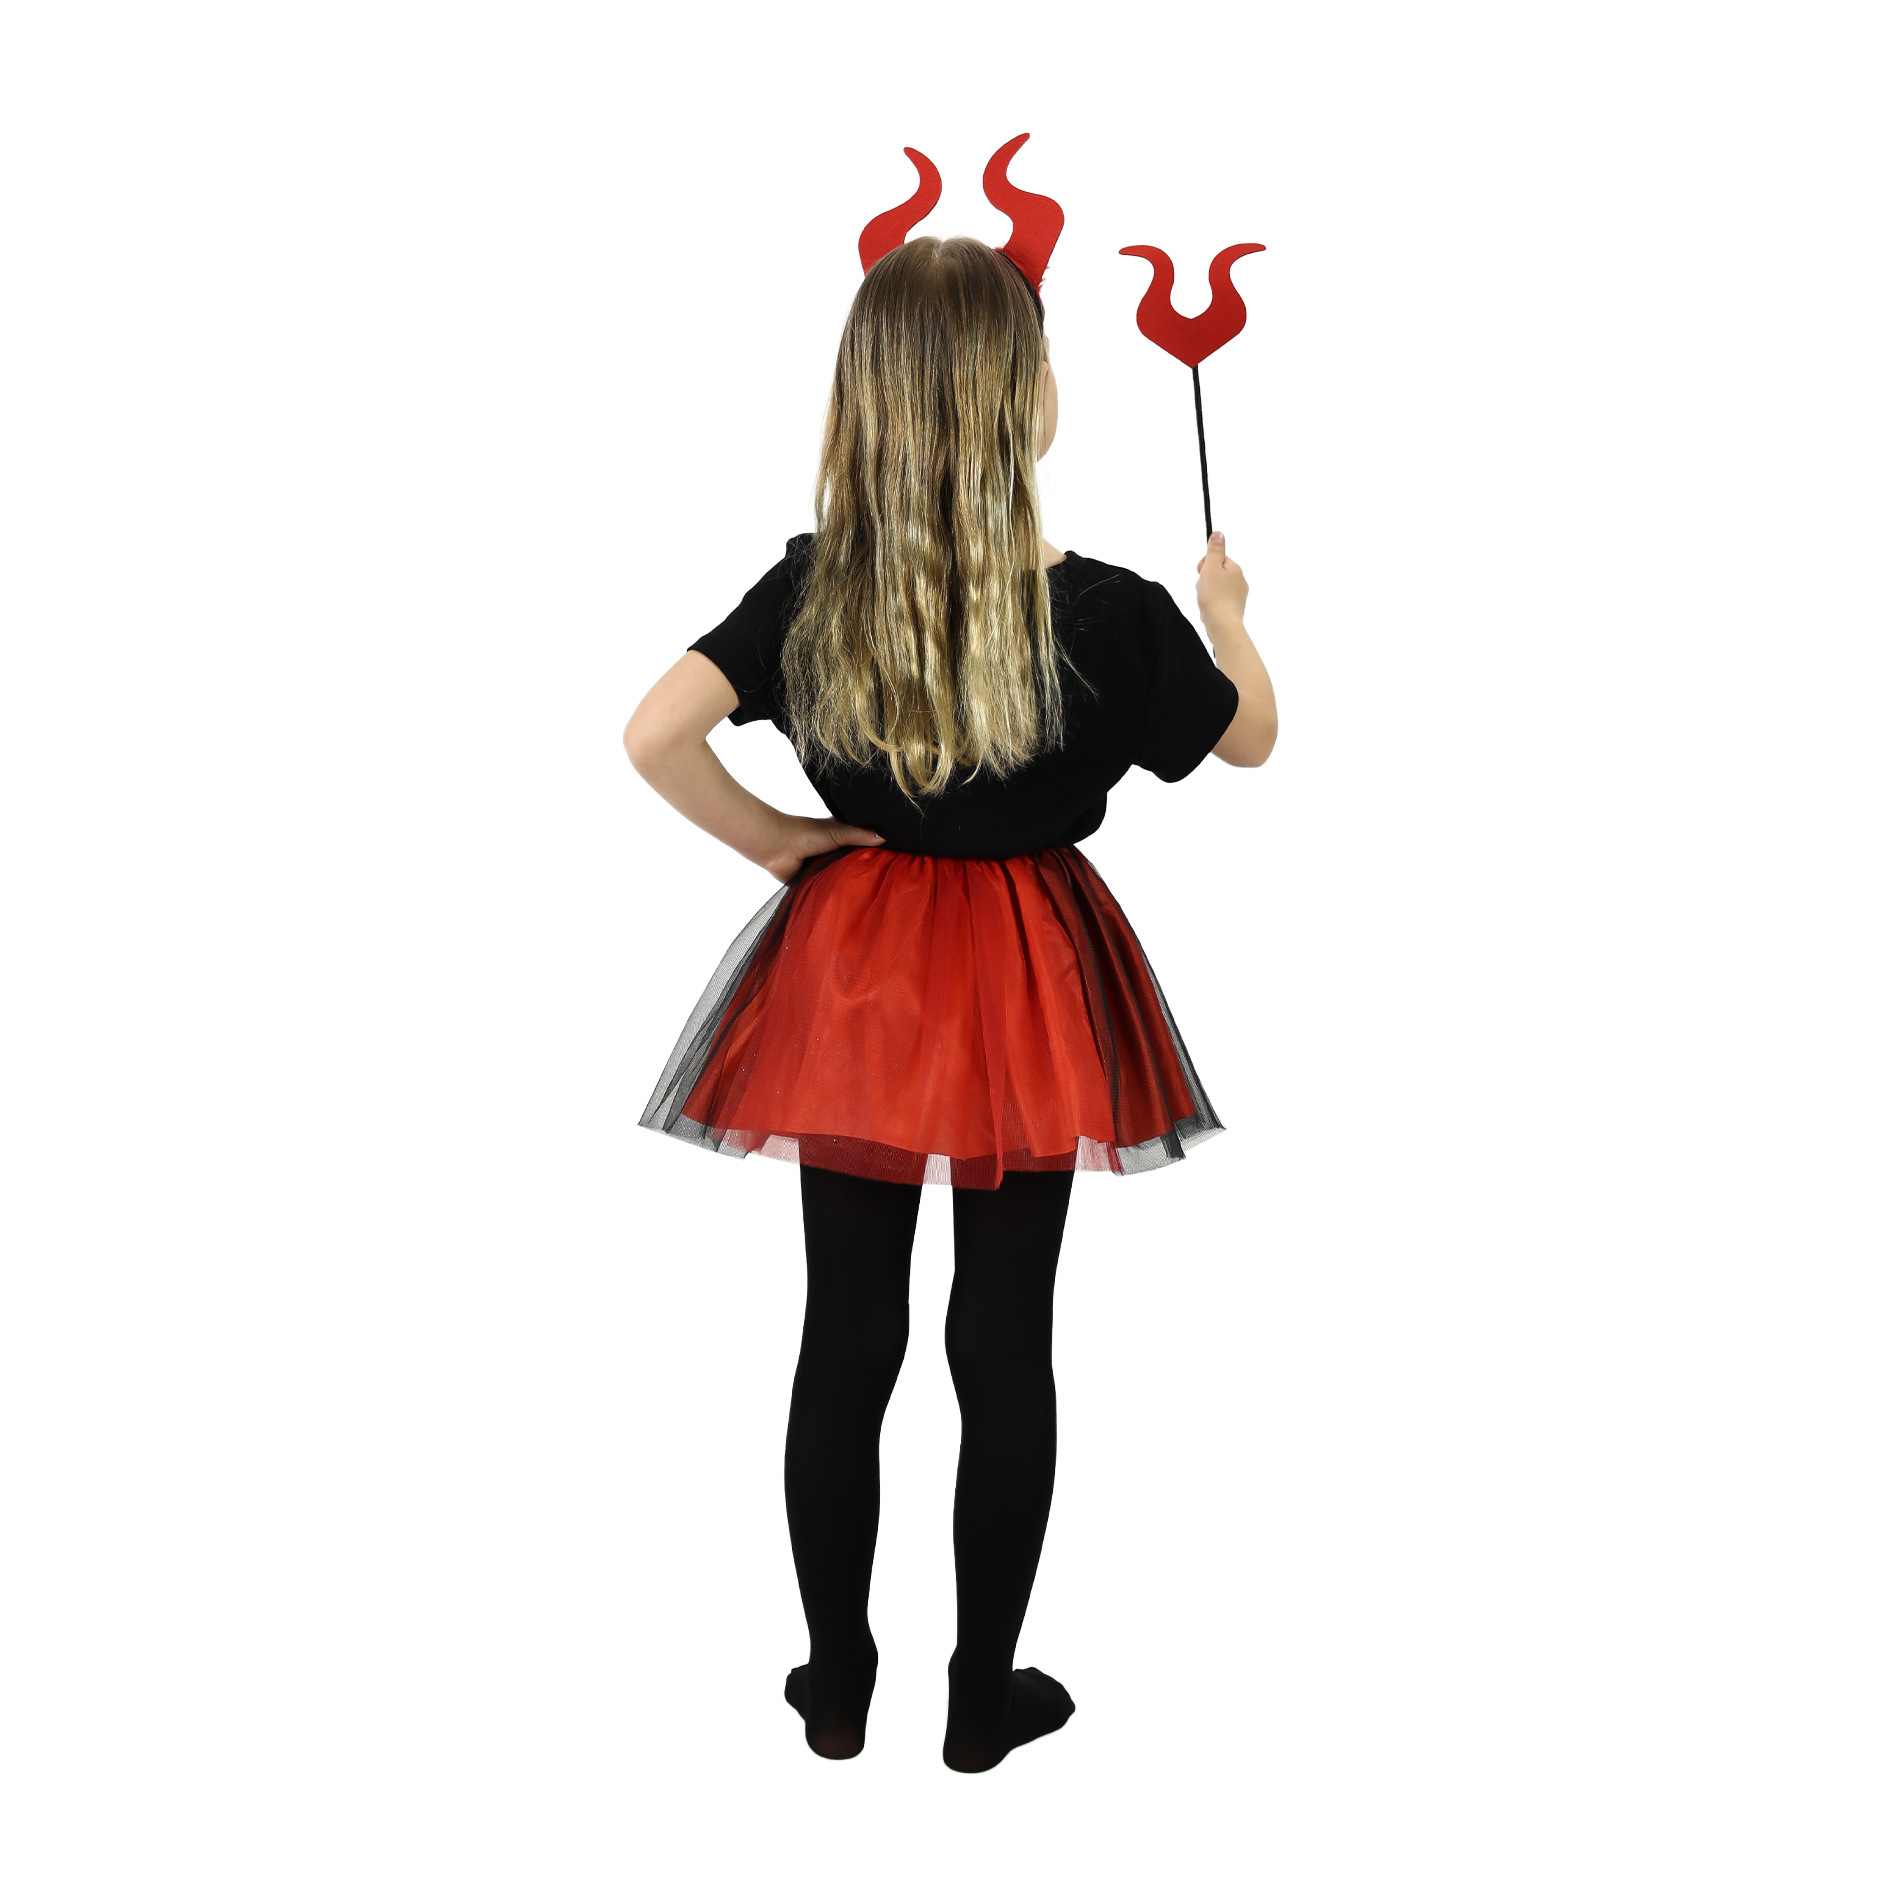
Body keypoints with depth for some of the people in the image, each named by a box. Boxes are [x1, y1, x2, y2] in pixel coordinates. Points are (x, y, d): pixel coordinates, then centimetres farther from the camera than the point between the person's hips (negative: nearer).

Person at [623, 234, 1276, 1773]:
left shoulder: (810, 592, -9)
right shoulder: (1104, 614, -14)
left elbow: (654, 739, -15)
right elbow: (1252, 736, 2)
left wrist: (781, 846, -2)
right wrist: (1226, 610, 22)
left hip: (848, 980, 2)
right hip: (1026, 1000, -2)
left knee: (845, 1332, 13)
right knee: (1008, 1344, 10)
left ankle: (837, 1683, 25)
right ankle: (986, 1695, 22)